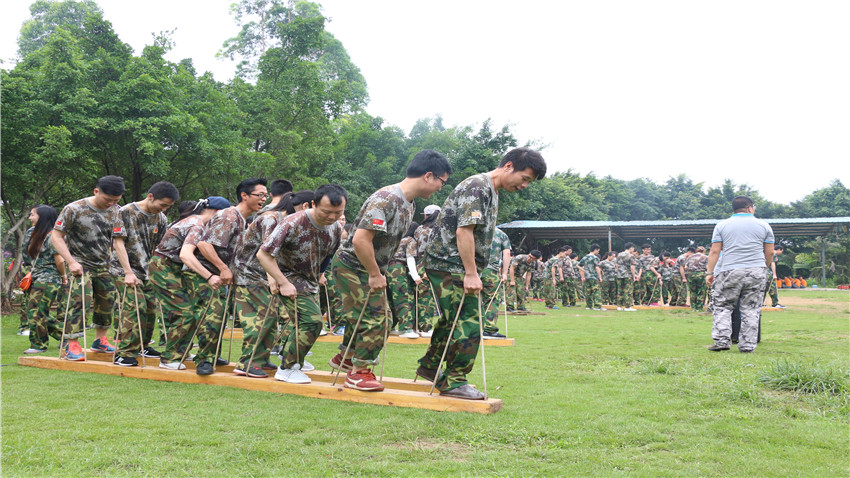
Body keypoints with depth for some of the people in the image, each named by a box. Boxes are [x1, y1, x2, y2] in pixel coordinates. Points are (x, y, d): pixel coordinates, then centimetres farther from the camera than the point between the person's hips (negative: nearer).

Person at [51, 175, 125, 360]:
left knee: (107, 301, 8)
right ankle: (72, 345, -9)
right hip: (80, 264, -5)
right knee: (80, 301, -16)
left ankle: (100, 340, 25)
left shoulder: (115, 211, 1)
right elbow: (56, 236, -10)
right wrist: (71, 262, -18)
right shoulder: (74, 209, -14)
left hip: (104, 265, 5)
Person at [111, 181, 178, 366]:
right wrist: (128, 273, -18)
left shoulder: (161, 219, 7)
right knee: (135, 307, -18)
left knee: (151, 308, 6)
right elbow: (118, 243, -13)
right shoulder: (126, 212, -10)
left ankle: (141, 346, 25)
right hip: (125, 270, -6)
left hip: (148, 271, 6)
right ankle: (124, 353, -14)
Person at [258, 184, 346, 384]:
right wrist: (283, 283, -25)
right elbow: (263, 254, -23)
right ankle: (287, 369, -5)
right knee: (311, 322, -19)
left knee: (309, 323, 14)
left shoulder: (337, 228, -7)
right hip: (290, 278, -7)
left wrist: (319, 275, 6)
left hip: (311, 282, 7)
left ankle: (288, 356, 38)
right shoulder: (293, 223, -27)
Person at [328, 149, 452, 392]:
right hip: (352, 267, -9)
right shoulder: (386, 200, -28)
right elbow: (360, 240, -33)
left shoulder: (408, 204, 4)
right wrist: (375, 275, -22)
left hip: (371, 269, 9)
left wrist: (379, 273, 9)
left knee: (362, 316, 19)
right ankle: (358, 372, 4)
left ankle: (344, 357, 38)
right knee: (373, 318, -9)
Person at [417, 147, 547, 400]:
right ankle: (454, 382, 1)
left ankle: (430, 367, 35)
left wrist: (473, 271, 21)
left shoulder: (491, 191, 17)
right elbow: (463, 231, -24)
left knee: (454, 319, 20)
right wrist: (471, 274, -24)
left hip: (450, 266, 10)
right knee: (469, 322, -9)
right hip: (450, 265, -10)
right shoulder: (477, 186, -16)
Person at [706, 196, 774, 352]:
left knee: (723, 306, 7)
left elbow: (714, 251, 1)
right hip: (756, 272, 1)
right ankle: (747, 345, 5)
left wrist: (709, 272, 4)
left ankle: (721, 340, -3)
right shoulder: (763, 225, 9)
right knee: (751, 310, 5)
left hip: (730, 272, -1)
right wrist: (765, 269, 24)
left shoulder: (722, 225, 7)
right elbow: (770, 253, 8)